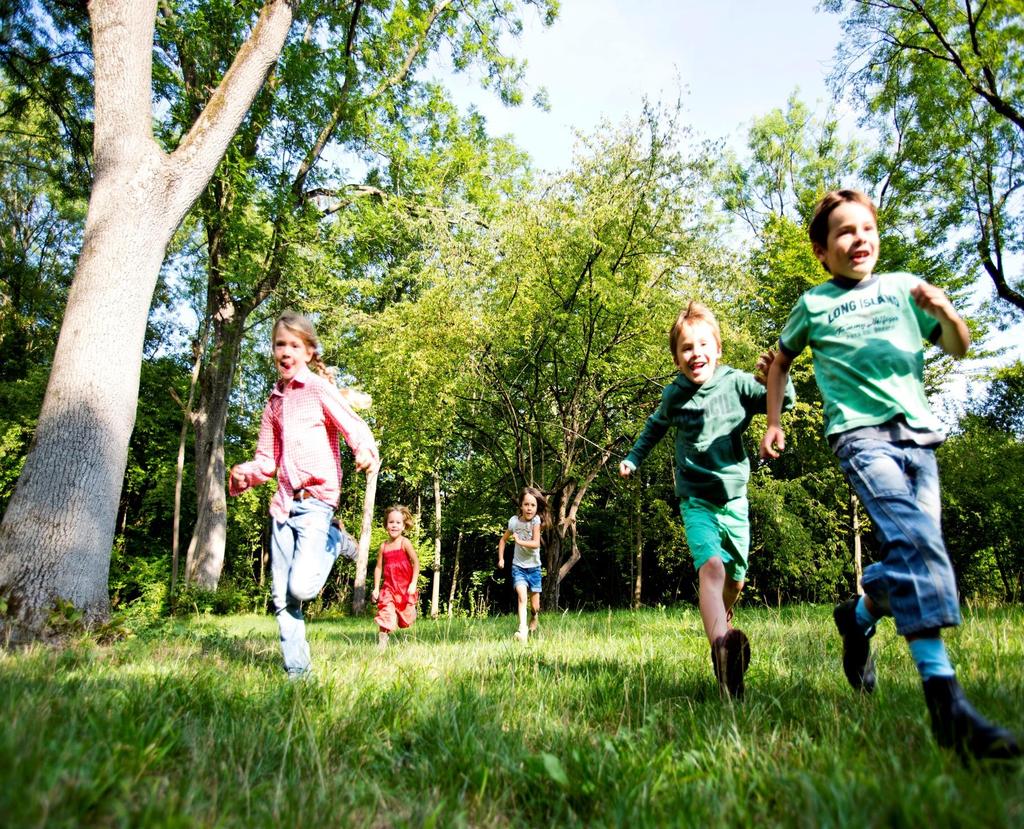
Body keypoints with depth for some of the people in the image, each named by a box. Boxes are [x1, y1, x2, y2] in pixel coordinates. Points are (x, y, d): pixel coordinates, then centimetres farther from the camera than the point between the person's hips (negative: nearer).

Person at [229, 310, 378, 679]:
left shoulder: (318, 388, -2)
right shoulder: (273, 402, 16)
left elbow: (354, 426, -14)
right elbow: (268, 459, 17)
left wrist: (365, 449, -36)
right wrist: (246, 474, -4)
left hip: (316, 499, -6)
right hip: (283, 502, 6)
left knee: (301, 587, -17)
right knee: (280, 595, 5)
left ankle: (334, 542, 12)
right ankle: (296, 669, 17)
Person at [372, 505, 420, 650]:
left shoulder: (405, 543, -8)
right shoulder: (384, 546, 3)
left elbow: (416, 562, -10)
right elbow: (378, 567, 8)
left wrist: (413, 584, -14)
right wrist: (376, 588, 4)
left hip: (405, 587, -2)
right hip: (389, 587, 2)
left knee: (406, 618, 9)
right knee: (386, 612, -14)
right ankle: (382, 641, -11)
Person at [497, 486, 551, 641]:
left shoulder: (536, 520, -15)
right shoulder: (514, 521, -8)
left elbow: (536, 543, -23)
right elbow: (503, 539, 8)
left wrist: (519, 541, -32)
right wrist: (501, 559, 1)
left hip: (534, 567, 0)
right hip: (518, 566, 0)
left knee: (535, 607, 7)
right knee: (521, 596, -26)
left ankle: (533, 626, 36)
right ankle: (522, 629, -32)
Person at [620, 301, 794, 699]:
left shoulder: (736, 383, -9)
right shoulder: (674, 395, -2)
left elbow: (781, 402, -23)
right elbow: (656, 426, 19)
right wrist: (633, 458, 23)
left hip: (734, 496, 1)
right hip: (696, 499, -1)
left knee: (736, 577, 16)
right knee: (710, 565, -26)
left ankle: (723, 615, 50)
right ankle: (721, 646, -45)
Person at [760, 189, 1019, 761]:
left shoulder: (904, 287, 15)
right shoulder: (813, 305, 11)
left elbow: (960, 349, 15)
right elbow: (782, 361, 25)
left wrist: (946, 312, -7)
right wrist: (773, 423, 17)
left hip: (918, 432, 4)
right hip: (860, 432, -4)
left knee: (917, 553, 1)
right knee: (916, 541, -24)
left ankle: (859, 616, 31)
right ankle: (946, 701, -28)